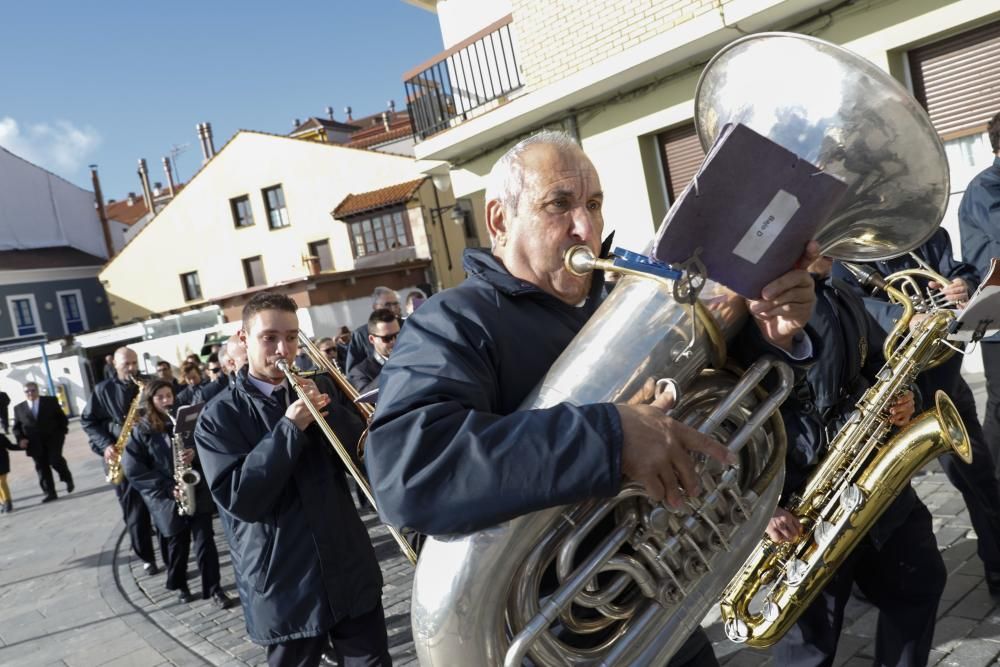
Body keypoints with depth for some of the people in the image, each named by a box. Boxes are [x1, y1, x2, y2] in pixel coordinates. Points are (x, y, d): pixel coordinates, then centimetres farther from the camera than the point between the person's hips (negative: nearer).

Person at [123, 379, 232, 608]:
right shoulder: (141, 431, -3)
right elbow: (133, 469, -8)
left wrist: (195, 453, -12)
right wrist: (167, 487, -15)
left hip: (197, 491, 2)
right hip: (166, 498, -2)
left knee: (205, 540, -2)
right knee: (177, 543, 11)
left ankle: (214, 588, 5)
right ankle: (178, 585, 33)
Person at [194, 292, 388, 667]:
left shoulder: (318, 389, 7)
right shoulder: (219, 417, -5)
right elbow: (240, 500, -15)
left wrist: (327, 411, -14)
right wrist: (290, 428, -21)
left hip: (352, 571, 3)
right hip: (283, 587, -3)